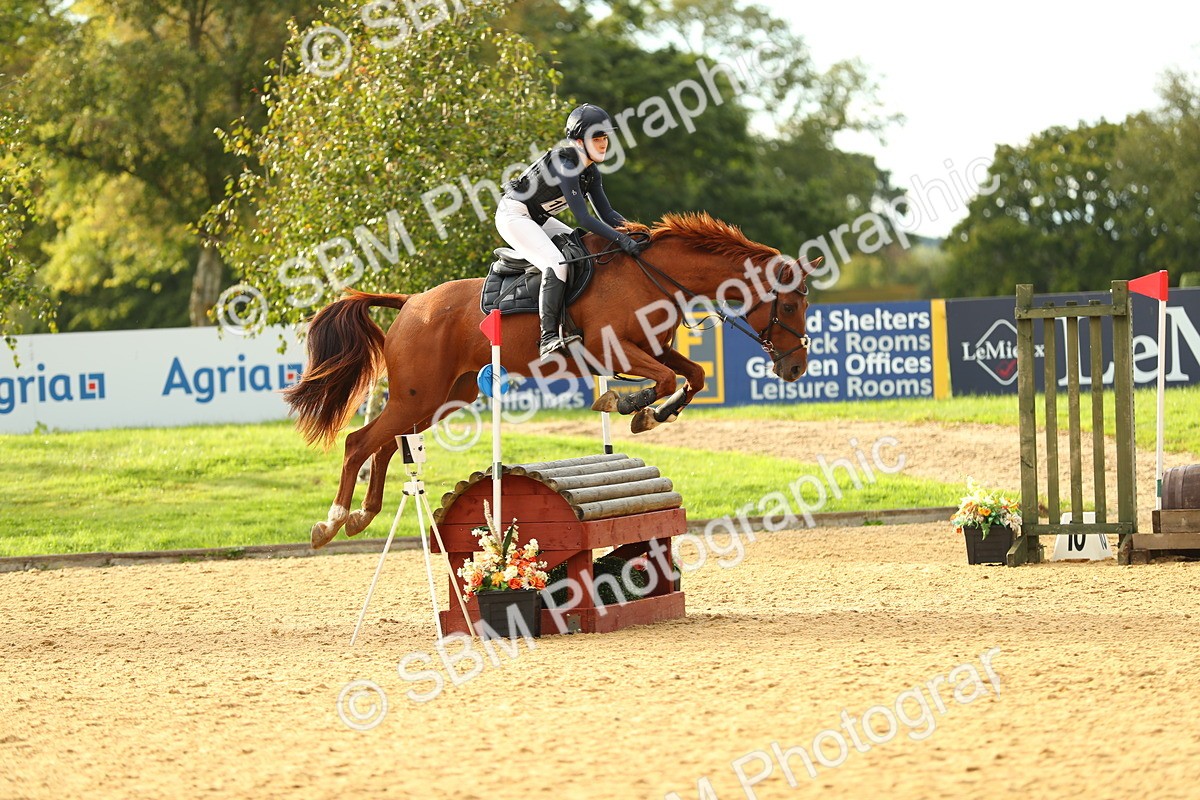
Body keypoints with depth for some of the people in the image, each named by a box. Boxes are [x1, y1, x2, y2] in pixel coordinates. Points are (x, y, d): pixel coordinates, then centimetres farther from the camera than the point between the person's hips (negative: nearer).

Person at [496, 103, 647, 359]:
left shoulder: (590, 172, 3)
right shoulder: (564, 165, -25)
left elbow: (606, 215, 6)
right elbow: (583, 218, -30)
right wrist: (622, 240, -35)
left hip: (539, 220, 10)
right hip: (514, 216, -10)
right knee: (556, 264, -29)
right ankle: (548, 338, -34)